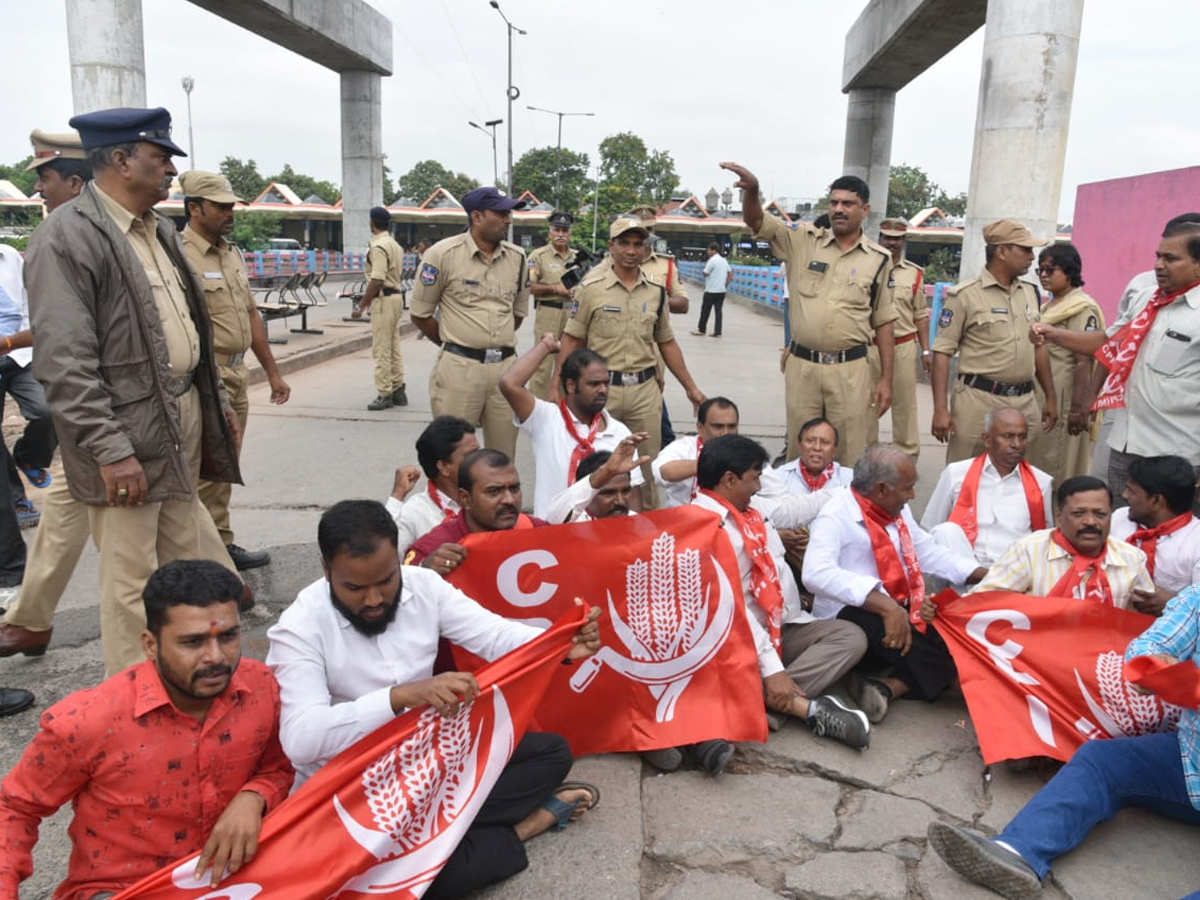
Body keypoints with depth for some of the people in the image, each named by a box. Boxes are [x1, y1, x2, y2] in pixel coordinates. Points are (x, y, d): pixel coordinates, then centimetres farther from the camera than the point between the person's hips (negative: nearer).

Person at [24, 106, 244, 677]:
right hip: (127, 438, -8)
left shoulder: (159, 231, 13)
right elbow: (65, 363, -19)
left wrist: (217, 401, 18)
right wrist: (111, 450, -21)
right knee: (132, 583, 2)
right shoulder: (67, 237, -14)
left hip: (183, 420, 9)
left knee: (187, 558, 17)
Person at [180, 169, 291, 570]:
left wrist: (272, 372, 19)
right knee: (209, 474, 0)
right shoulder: (180, 255, -13)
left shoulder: (232, 253, 14)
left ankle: (220, 547, 25)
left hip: (236, 376, 9)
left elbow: (251, 315, 19)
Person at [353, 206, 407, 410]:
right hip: (396, 296, 10)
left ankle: (385, 394, -2)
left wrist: (361, 306, -18)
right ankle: (397, 390, 18)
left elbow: (376, 281, -21)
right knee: (394, 347, 13)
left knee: (381, 350, -5)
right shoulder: (395, 245, 15)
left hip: (384, 300, -10)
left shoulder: (378, 246, -15)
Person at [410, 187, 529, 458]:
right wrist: (456, 345, 9)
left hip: (506, 366, 4)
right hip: (459, 367, -4)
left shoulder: (517, 257, 8)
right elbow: (420, 314, 1)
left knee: (504, 457, 11)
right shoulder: (443, 254, -6)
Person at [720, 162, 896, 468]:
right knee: (799, 454, 13)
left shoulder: (878, 258, 3)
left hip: (850, 369, 0)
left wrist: (886, 378, 3)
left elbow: (884, 322, 6)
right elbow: (756, 221, -5)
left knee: (850, 457, 5)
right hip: (801, 365, 1)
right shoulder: (803, 240, 3)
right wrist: (752, 189, -28)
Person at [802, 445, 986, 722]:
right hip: (851, 614, -9)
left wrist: (987, 574, 12)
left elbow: (929, 553, 22)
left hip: (900, 609, 9)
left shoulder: (897, 510, 13)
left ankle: (887, 688, -25)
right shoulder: (836, 515, -14)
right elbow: (817, 574, -30)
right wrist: (886, 605, -36)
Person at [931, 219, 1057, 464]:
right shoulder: (965, 295, -7)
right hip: (978, 400, -5)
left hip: (1025, 402, 6)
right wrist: (940, 409, -15)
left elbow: (1039, 346, 19)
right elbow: (942, 352, -8)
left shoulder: (1030, 292, 12)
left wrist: (1051, 398, 17)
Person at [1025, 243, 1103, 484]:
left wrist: (1078, 408, -22)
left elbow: (1084, 362, -18)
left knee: (1060, 470, 0)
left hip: (1063, 402, -8)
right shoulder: (1047, 306, 14)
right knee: (1038, 465, 14)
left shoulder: (1082, 308, -12)